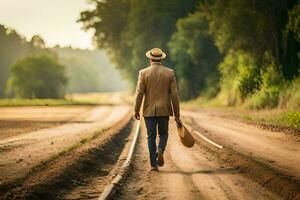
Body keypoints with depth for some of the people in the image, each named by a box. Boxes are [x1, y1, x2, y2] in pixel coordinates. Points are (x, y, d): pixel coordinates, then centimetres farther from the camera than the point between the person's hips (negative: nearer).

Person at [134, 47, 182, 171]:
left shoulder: (143, 73, -4)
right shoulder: (170, 73, -1)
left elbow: (139, 93, -7)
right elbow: (174, 95, -3)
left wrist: (136, 110, 5)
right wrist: (177, 115, 1)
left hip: (149, 110, 0)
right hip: (164, 110, 1)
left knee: (151, 137, 7)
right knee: (163, 133, 18)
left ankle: (154, 165, 2)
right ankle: (160, 150, -11)